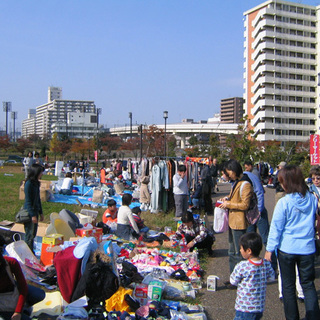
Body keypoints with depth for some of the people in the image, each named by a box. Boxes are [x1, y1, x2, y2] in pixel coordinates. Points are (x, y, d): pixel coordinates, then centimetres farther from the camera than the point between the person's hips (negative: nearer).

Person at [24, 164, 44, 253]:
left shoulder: (36, 183, 10)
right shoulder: (29, 184, -16)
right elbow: (28, 201, -18)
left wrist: (40, 213, 19)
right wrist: (32, 215, -19)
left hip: (35, 211, 9)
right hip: (29, 213, -9)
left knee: (33, 234, 13)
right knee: (29, 235, -2)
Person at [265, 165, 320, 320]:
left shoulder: (284, 202, -15)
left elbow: (276, 228, -9)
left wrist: (269, 249, -2)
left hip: (287, 249, -3)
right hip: (307, 249, 3)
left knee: (288, 286, 12)